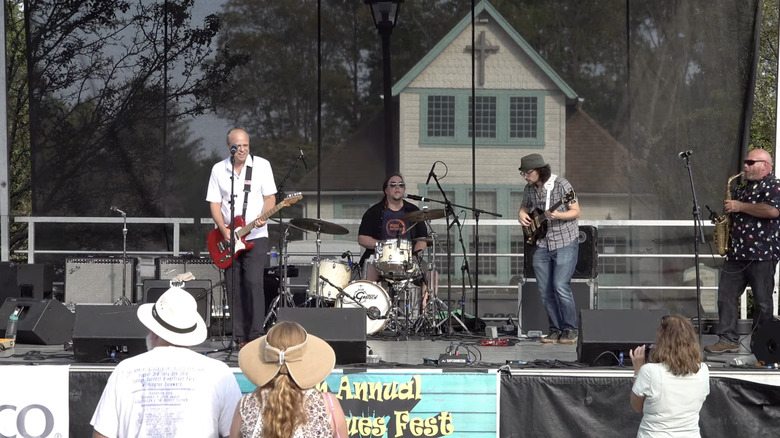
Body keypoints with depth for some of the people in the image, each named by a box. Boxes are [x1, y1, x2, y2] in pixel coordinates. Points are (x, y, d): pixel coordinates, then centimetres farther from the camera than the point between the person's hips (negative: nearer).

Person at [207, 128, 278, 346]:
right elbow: (214, 203, 4)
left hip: (255, 236, -3)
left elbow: (270, 197, 1)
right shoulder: (219, 169, 6)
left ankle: (256, 335, -15)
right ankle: (240, 337, 6)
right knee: (234, 288, 1)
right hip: (228, 239, 3)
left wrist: (263, 217, -19)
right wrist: (224, 230, -10)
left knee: (253, 283, -15)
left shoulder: (261, 165, 1)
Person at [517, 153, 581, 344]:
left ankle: (570, 330, -2)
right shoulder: (529, 189, 5)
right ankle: (555, 329, 15)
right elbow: (525, 207, 23)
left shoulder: (561, 185, -13)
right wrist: (521, 215, 0)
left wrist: (558, 215, -26)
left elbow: (576, 212, -9)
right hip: (542, 245, 6)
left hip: (565, 243, -6)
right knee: (545, 291, 4)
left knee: (561, 287, -14)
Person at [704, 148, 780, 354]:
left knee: (763, 302, -2)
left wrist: (740, 206, -16)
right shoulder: (742, 189, 22)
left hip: (762, 254, -8)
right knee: (726, 295, 2)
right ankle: (728, 340, 5)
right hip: (736, 253, 8)